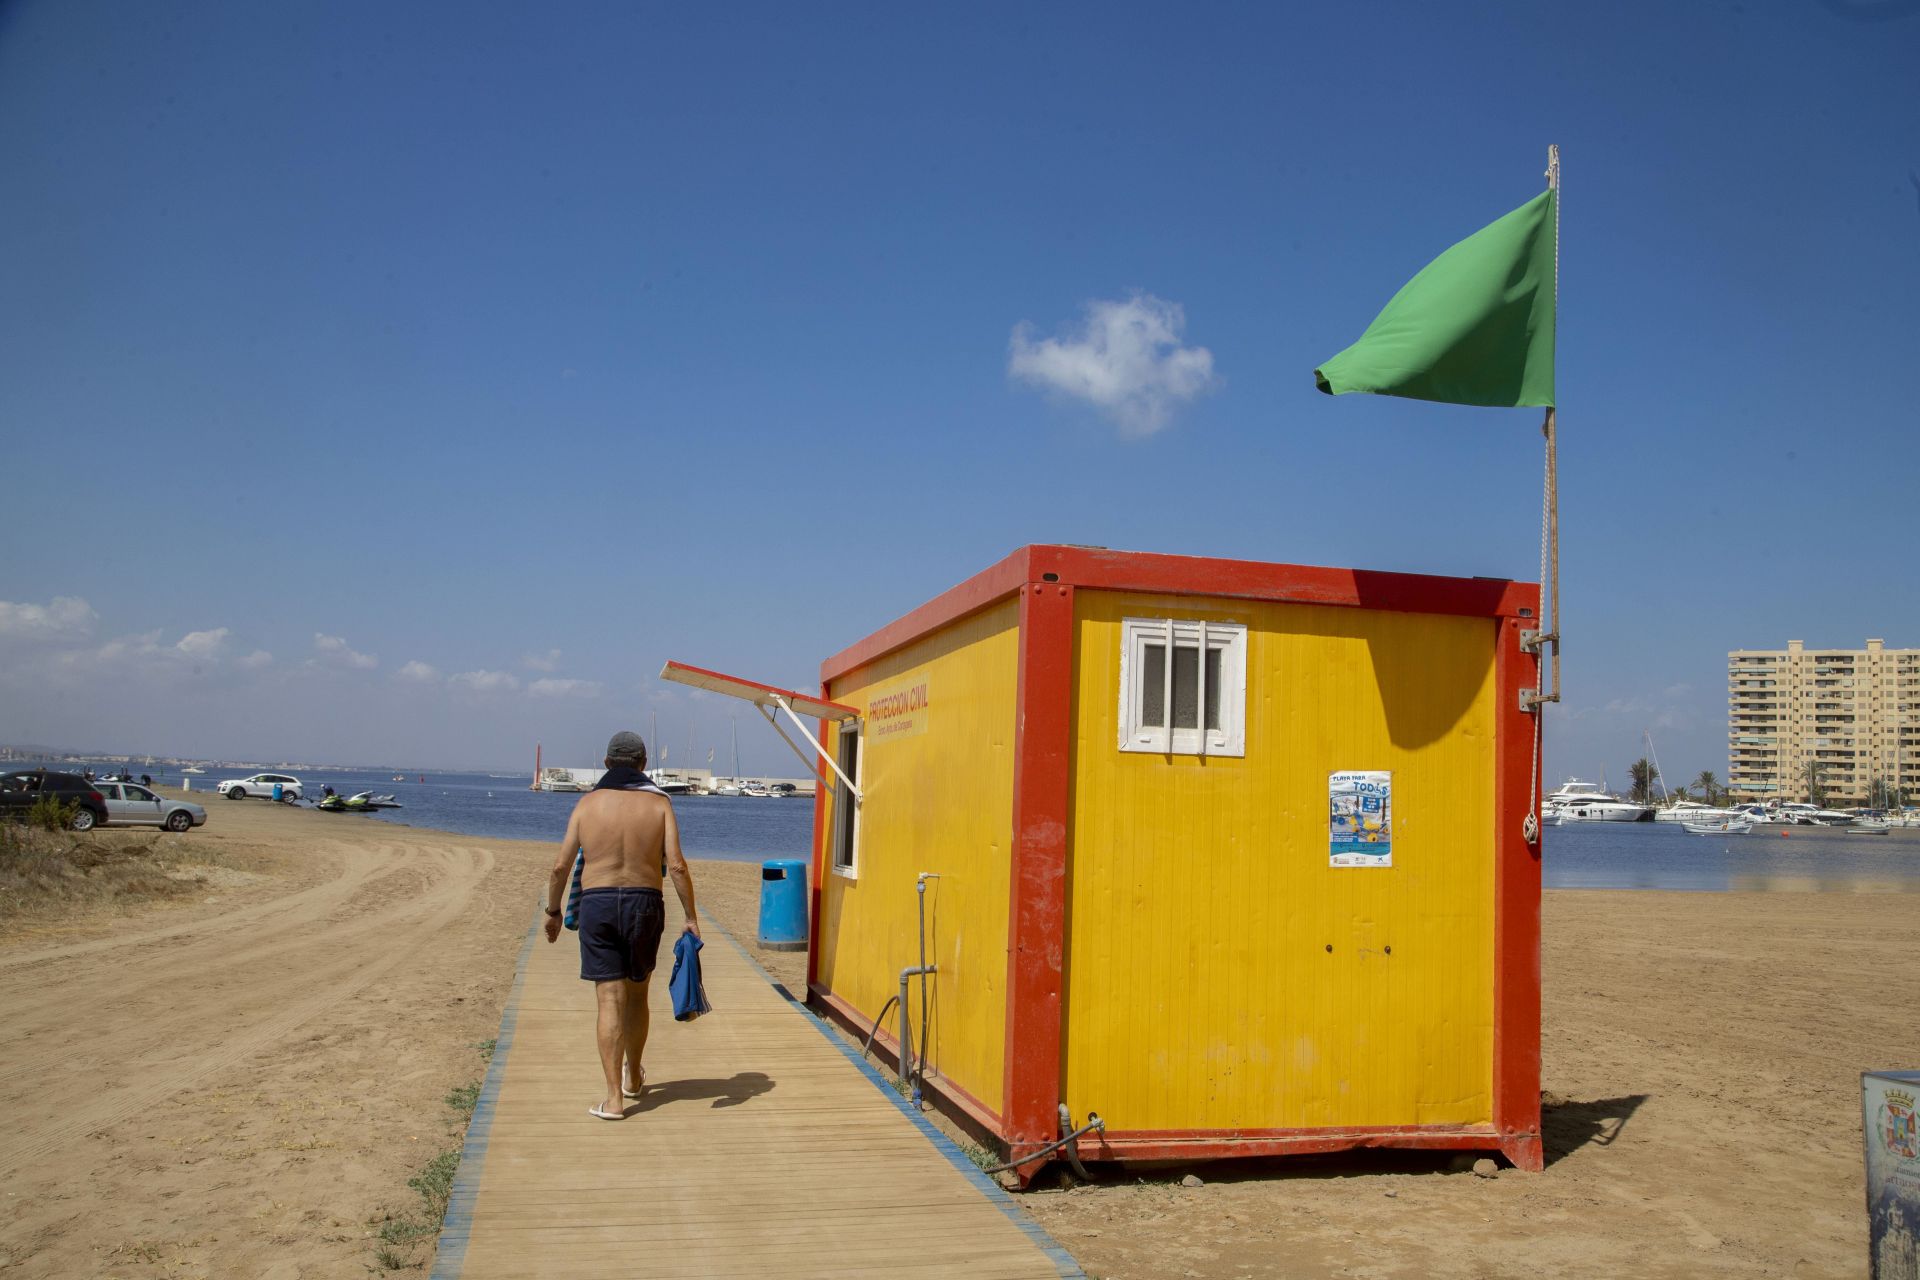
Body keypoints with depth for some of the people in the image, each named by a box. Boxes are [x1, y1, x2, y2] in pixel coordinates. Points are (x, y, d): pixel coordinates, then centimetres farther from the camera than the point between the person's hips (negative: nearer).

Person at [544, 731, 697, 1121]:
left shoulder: (587, 803, 2)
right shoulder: (659, 804, 0)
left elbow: (561, 866, 0)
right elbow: (677, 866, -9)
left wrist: (553, 911, 14)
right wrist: (691, 917, -4)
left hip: (597, 905, 0)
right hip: (644, 903, 1)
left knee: (610, 1000, 0)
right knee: (637, 995, 18)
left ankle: (614, 1098, -4)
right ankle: (633, 1076, 36)